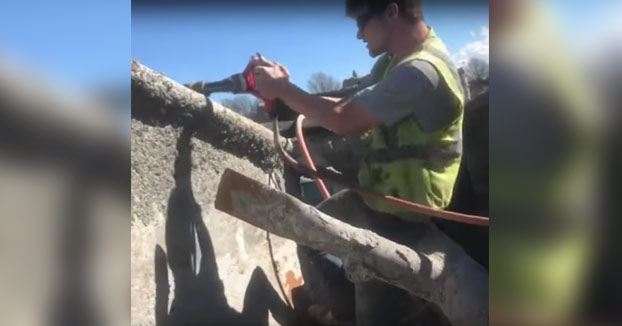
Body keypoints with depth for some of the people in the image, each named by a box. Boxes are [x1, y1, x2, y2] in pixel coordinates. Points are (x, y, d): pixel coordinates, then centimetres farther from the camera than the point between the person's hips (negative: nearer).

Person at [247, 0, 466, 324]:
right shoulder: (395, 60, 5)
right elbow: (349, 106, 4)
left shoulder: (421, 70, -28)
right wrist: (286, 88, -7)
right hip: (377, 195, 10)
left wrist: (282, 89, -13)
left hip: (402, 216, -9)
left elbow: (344, 120, -26)